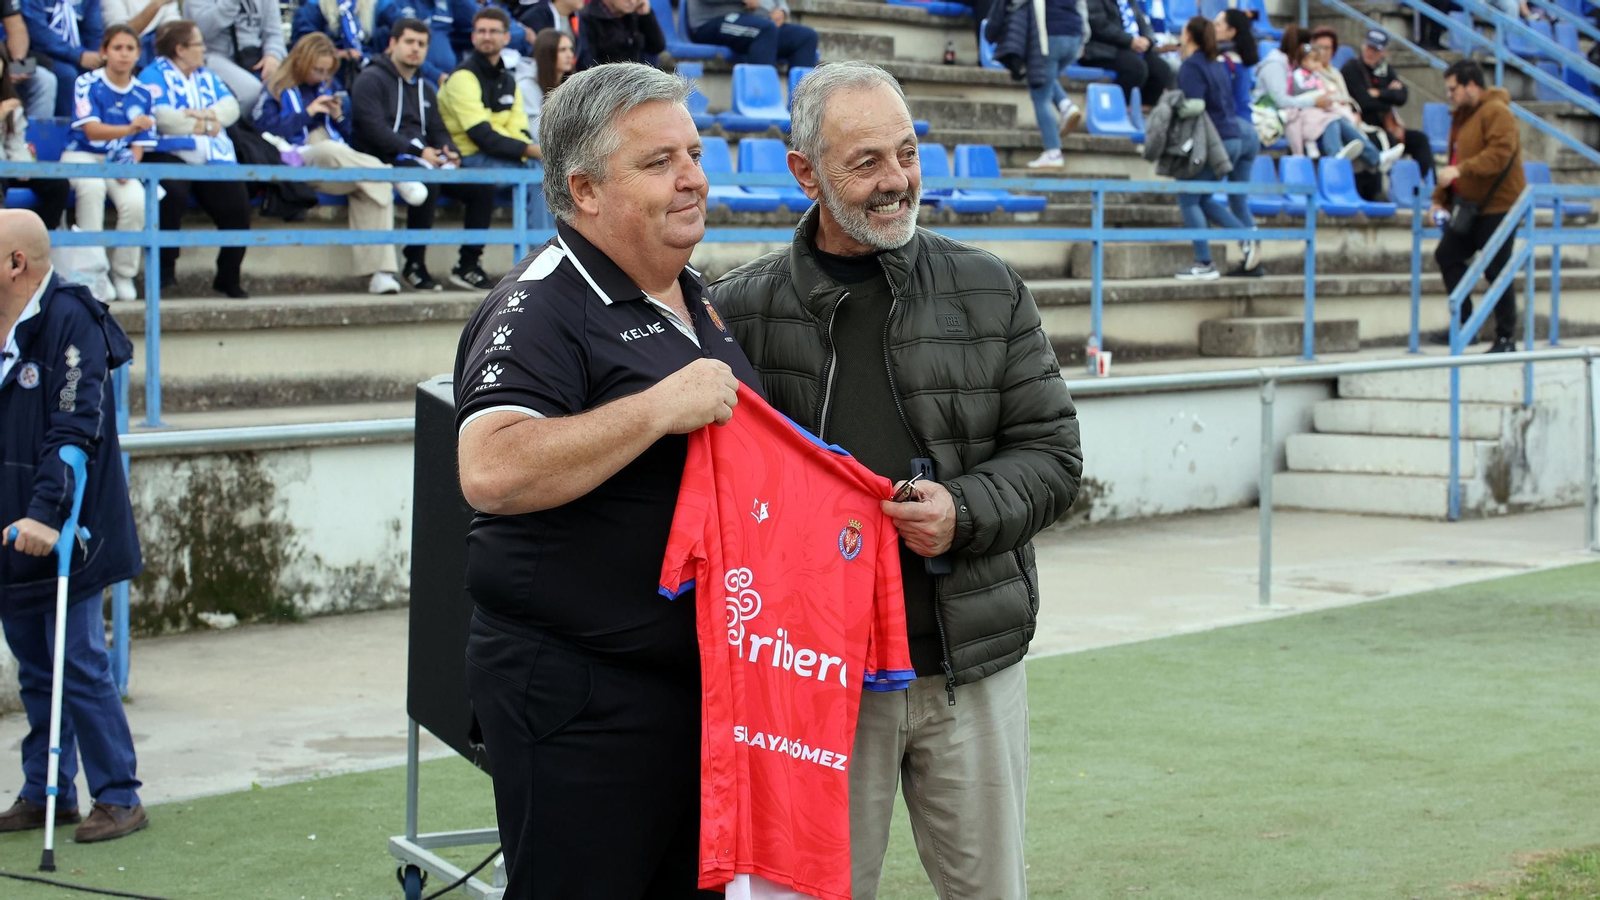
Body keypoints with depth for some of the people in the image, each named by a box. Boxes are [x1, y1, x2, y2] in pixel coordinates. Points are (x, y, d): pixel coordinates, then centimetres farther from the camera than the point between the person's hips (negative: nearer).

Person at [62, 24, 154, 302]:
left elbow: (139, 144, 7)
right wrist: (129, 128, -36)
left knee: (136, 201, -28)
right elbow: (91, 130, -19)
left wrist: (129, 165, -15)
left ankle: (123, 273, -8)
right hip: (81, 156, -3)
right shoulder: (87, 83, -7)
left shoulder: (142, 94, 5)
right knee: (92, 186, -38)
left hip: (121, 162, 3)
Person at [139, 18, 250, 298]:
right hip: (170, 154, -6)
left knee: (237, 205, -13)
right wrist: (205, 125, -4)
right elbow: (159, 117, -13)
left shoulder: (206, 76, 25)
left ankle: (228, 279, 2)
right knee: (173, 194, -35)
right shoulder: (154, 75, 4)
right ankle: (166, 269, -21)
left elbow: (231, 107, 10)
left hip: (214, 159, 6)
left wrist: (204, 114, -11)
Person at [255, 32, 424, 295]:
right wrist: (308, 112, -5)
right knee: (331, 150, -42)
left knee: (378, 187, -29)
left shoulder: (330, 86, 25)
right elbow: (266, 130, -5)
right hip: (301, 162, -4)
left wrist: (338, 117, 3)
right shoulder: (277, 89, 11)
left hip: (339, 160, 4)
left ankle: (378, 273, -37)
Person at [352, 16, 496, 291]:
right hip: (385, 160, -8)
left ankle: (468, 265, -8)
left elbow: (438, 130, 24)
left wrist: (448, 152, -1)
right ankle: (414, 264, -28)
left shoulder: (425, 88, 26)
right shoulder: (371, 80, 0)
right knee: (428, 182, -38)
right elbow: (374, 129, -13)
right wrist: (418, 151, -20)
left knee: (483, 187, -11)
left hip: (425, 161, 8)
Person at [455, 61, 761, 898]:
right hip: (580, 700, -9)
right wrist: (658, 407, -27)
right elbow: (491, 471, -30)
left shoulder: (694, 299, 15)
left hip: (698, 678, 9)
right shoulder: (541, 309, -14)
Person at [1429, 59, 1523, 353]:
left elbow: (1500, 154, -28)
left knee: (1497, 269, -6)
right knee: (1447, 255, 9)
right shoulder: (1461, 115, 16)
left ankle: (1506, 337, 3)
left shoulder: (1496, 112, -15)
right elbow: (1455, 158, 22)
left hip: (1498, 205, -10)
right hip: (1469, 205, 10)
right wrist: (1440, 199, 17)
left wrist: (1460, 171, -33)